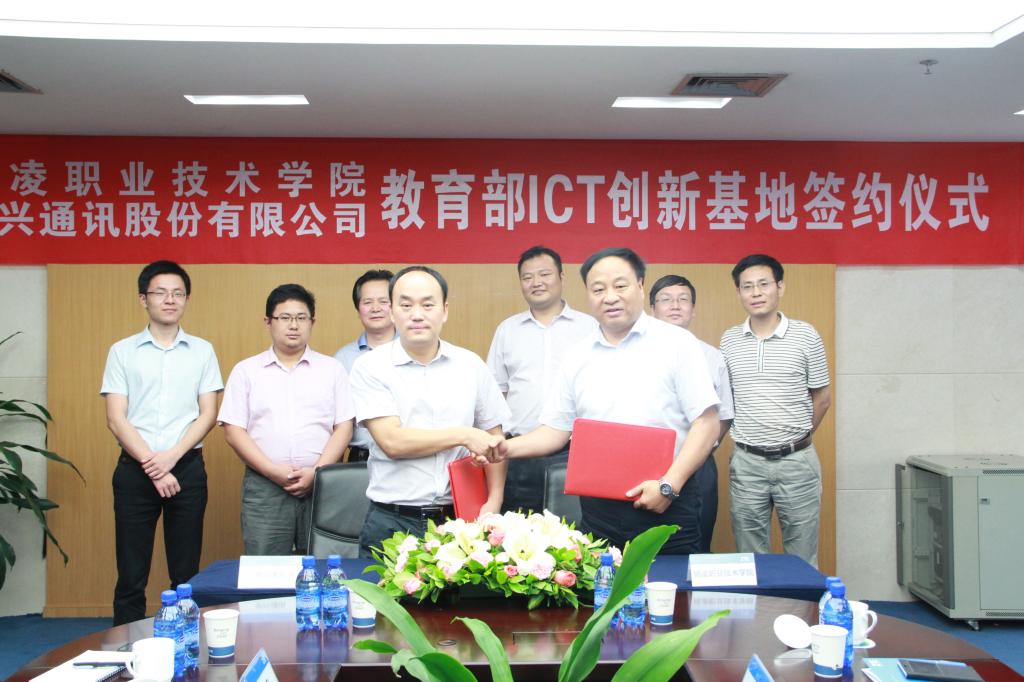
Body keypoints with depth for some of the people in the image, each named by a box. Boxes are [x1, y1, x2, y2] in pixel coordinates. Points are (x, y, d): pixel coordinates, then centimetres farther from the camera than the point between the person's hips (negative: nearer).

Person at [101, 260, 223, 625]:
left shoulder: (202, 351, 7)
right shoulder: (122, 351, 5)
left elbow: (208, 414, 2)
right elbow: (116, 419, -2)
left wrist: (172, 457, -12)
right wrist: (152, 466, -11)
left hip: (187, 467, 1)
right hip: (134, 469, 0)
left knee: (186, 573, 7)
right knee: (131, 575, 4)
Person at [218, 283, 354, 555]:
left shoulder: (332, 369, 10)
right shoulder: (246, 371, 9)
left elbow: (344, 427, 5)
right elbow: (233, 430, 3)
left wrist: (317, 472, -9)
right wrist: (273, 471, -9)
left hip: (321, 485, 0)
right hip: (264, 486, 0)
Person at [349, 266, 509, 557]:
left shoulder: (471, 365, 6)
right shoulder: (370, 367, -3)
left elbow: (493, 439, 10)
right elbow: (392, 442, -13)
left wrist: (494, 503, -2)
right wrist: (464, 436, -11)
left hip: (460, 519, 2)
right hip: (392, 523, -2)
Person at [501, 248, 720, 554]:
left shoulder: (677, 343, -3)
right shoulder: (578, 356, 9)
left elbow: (706, 424, -6)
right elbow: (557, 429, 12)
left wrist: (669, 485, -14)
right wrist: (506, 447, -5)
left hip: (667, 506, -3)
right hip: (598, 509, 3)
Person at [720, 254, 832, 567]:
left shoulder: (806, 336, -2)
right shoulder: (729, 340, 4)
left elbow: (822, 397, 6)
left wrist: (798, 438, 9)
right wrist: (744, 435, 6)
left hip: (797, 461, -2)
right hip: (746, 462, 2)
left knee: (802, 556, 8)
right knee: (749, 559, 11)